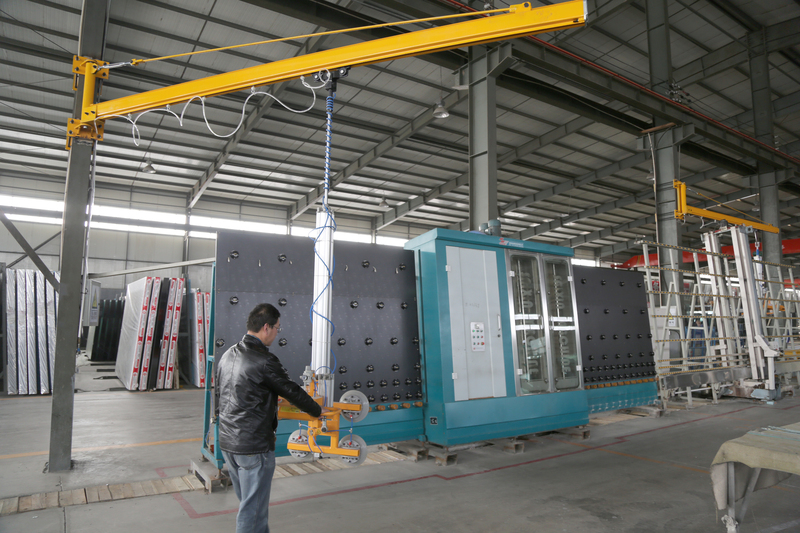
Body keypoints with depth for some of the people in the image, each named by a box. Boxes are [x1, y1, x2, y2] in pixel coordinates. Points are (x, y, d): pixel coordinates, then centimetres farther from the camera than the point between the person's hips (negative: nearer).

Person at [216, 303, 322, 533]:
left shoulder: (227, 355, 6)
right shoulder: (264, 360, -21)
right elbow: (292, 391, -12)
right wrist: (317, 411, 4)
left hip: (227, 443, 9)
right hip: (254, 447, -9)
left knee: (248, 502, 22)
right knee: (253, 509, 4)